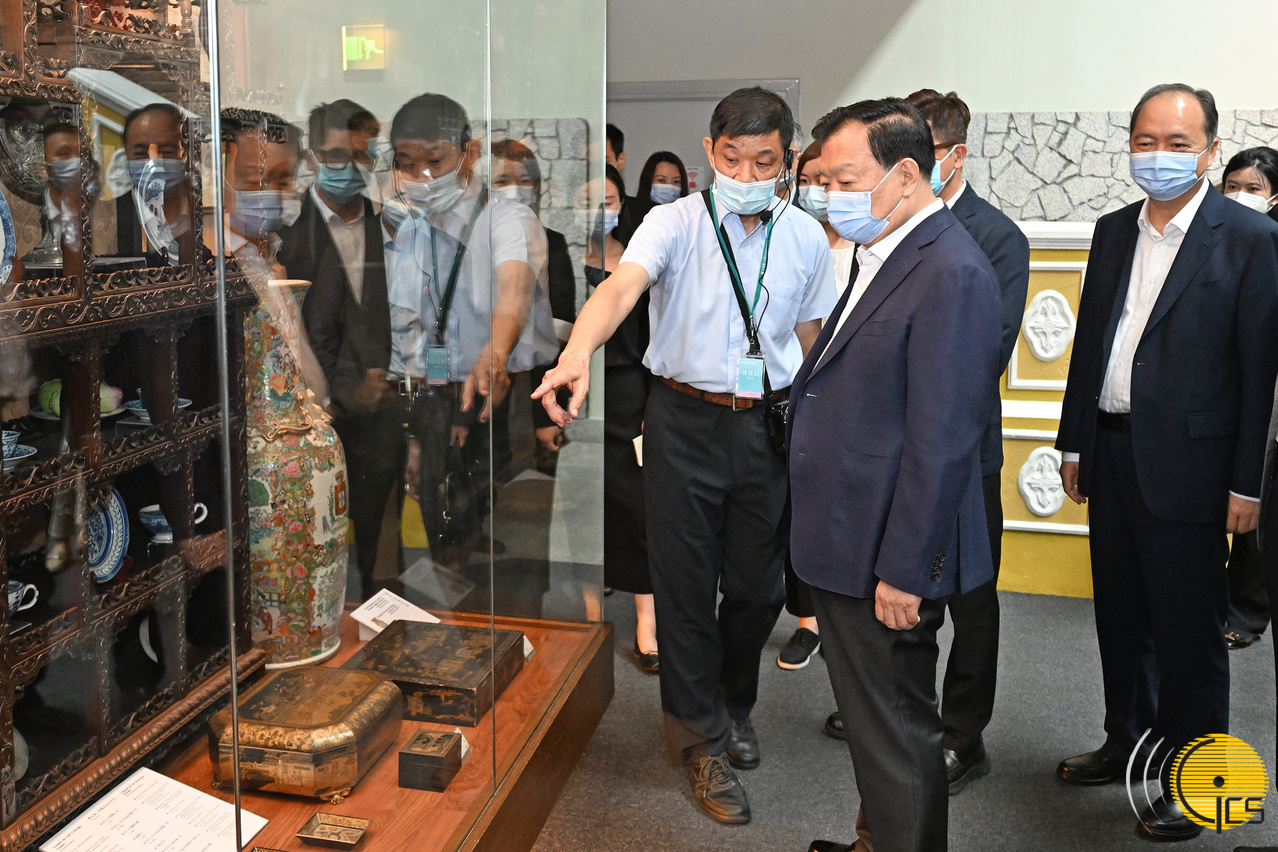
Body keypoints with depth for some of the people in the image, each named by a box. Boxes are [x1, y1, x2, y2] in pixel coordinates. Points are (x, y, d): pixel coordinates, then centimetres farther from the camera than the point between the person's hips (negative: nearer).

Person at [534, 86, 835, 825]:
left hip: (769, 424, 3)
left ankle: (734, 702, 40)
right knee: (686, 584, 5)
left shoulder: (805, 238, 3)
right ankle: (705, 739, 24)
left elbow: (811, 344, 12)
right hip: (686, 420, -2)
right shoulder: (677, 223, -8)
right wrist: (579, 351, -46)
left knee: (758, 584, 12)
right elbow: (622, 285, -27)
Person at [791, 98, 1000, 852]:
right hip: (845, 547, 10)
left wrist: (903, 571, -20)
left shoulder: (951, 273, -19)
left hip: (887, 560, -10)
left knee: (897, 729, 5)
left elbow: (941, 440, -22)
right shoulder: (881, 257, 12)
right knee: (870, 720, 23)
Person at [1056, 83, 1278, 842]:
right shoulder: (1114, 231, 10)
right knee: (1121, 616, 17)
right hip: (1112, 453, 6)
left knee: (1190, 629, 4)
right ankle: (1131, 742, 34)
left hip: (1187, 464, -6)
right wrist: (1075, 443, 12)